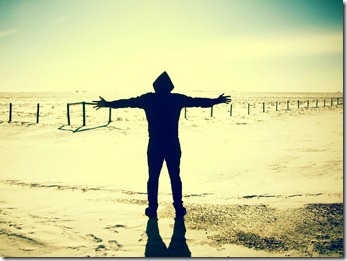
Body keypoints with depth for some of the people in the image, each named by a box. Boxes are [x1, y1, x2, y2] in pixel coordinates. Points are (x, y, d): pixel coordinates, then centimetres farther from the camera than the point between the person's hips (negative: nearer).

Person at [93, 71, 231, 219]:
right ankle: (179, 208, 13)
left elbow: (127, 102, 6)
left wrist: (107, 104, 17)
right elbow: (198, 101, 7)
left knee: (153, 178, 7)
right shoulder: (177, 99, -1)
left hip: (155, 146, 0)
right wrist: (217, 101, 20)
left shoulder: (147, 99, -1)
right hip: (173, 146, 1)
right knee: (175, 177, 10)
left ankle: (152, 209, 9)